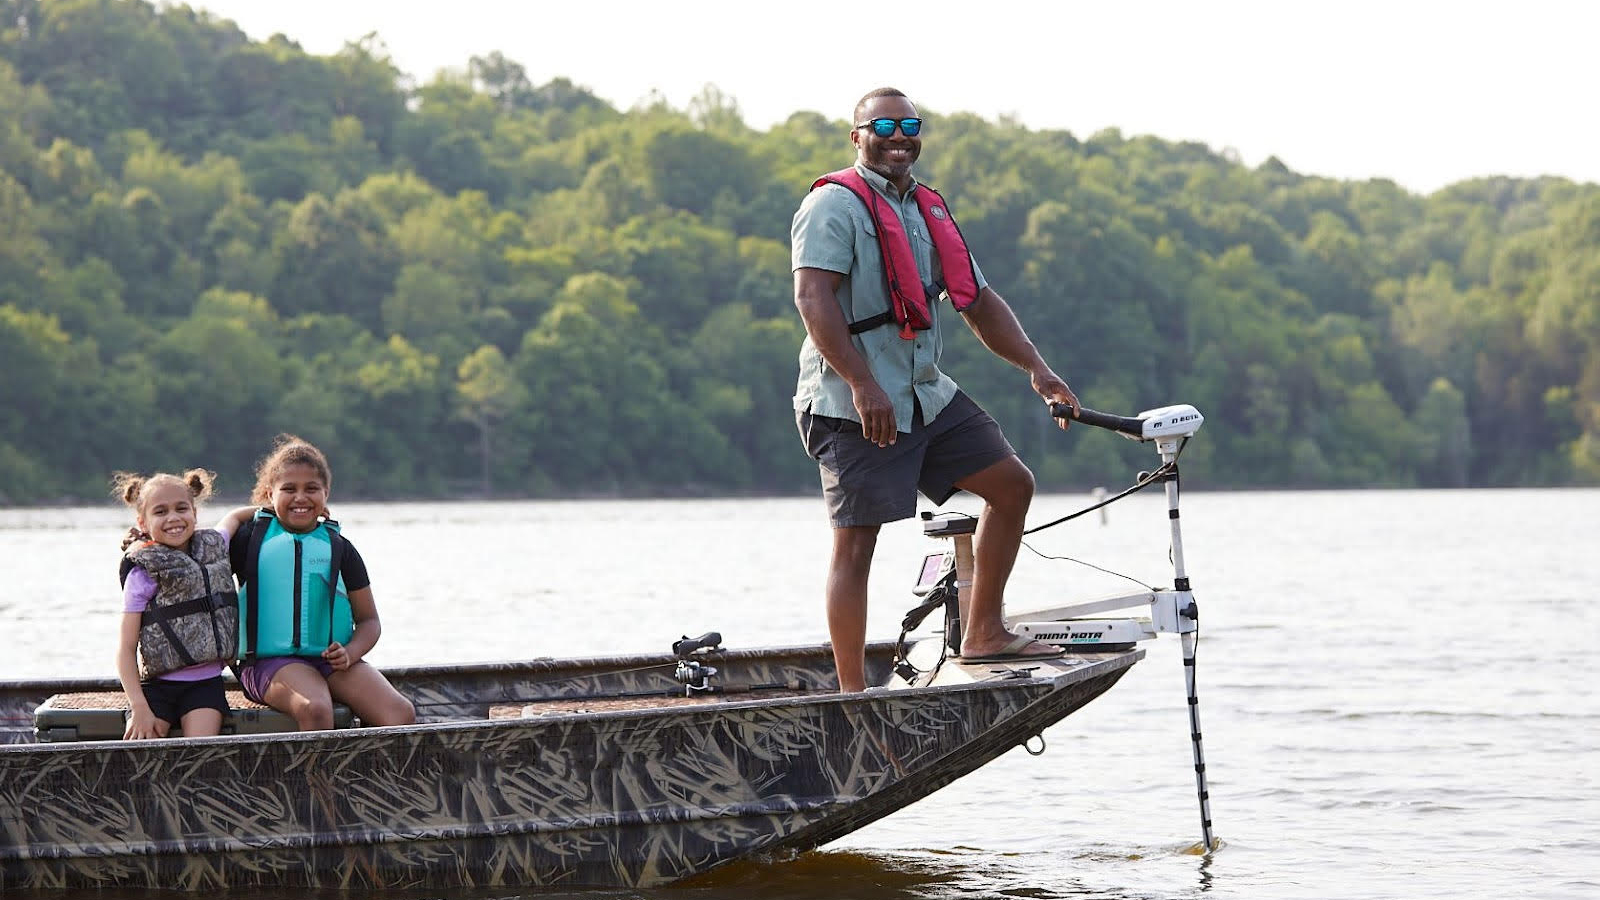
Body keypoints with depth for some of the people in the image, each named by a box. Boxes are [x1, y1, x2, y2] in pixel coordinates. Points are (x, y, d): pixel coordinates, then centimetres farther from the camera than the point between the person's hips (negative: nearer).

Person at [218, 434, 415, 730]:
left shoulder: (338, 548, 13)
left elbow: (368, 620, 15)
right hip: (270, 660, -3)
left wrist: (350, 653, -6)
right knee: (315, 709, -37)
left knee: (401, 713, -23)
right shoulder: (252, 540, 9)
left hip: (331, 659, 3)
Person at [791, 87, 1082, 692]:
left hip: (929, 397, 8)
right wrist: (863, 386, -28)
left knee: (1012, 484, 8)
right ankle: (852, 695, -6)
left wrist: (1036, 369, 6)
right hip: (854, 407, -8)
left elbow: (977, 301, 19)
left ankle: (983, 633, 17)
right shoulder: (835, 204, -8)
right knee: (856, 542, -8)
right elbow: (812, 296, -20)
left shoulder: (928, 211, 18)